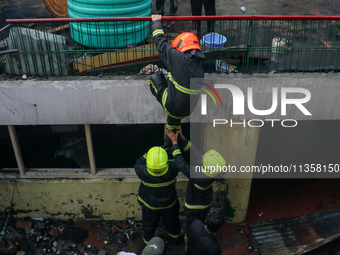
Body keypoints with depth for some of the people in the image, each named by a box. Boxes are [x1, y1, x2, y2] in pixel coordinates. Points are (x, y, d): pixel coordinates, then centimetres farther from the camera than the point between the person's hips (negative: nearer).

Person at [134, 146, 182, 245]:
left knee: (149, 226, 27)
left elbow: (138, 163, -17)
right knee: (172, 222, 31)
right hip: (170, 204, 1)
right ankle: (176, 239, 58)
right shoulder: (172, 169, -39)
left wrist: (148, 154, -17)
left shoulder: (143, 172, -40)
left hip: (150, 206, -1)